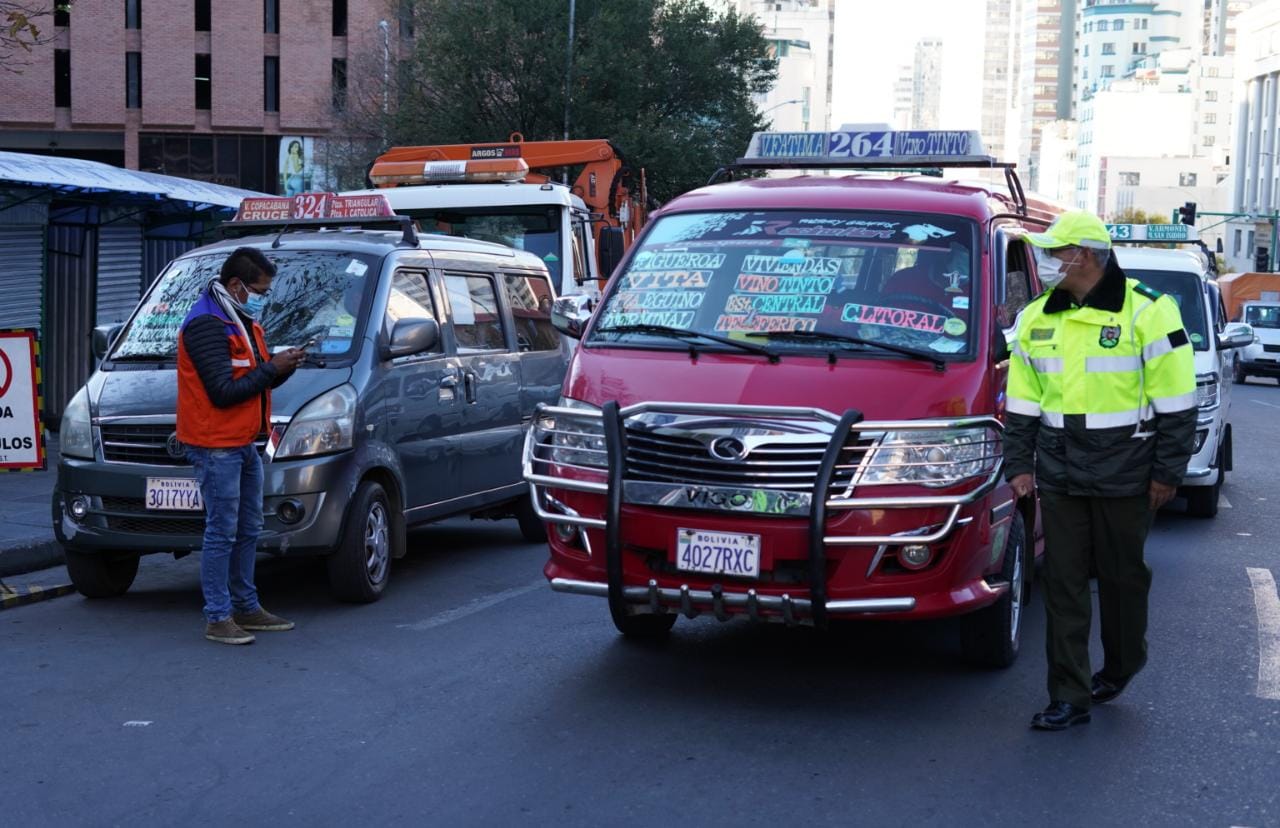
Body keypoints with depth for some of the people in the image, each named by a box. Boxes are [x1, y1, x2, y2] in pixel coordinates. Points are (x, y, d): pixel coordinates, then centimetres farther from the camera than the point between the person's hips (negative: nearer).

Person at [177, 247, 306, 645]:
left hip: (245, 444, 10)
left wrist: (282, 367, -2)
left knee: (248, 530, 15)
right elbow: (223, 392, -22)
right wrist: (272, 369, -16)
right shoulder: (206, 325, -17)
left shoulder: (243, 322, 14)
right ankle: (217, 618, 1)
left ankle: (246, 608, 24)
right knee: (222, 533, -6)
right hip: (216, 447, -10)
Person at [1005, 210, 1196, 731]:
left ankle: (1120, 668, 33)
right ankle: (1069, 697, 7)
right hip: (1059, 474, 4)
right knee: (1062, 583, 2)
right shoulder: (1037, 318, 7)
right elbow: (1022, 402, 12)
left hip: (1123, 474, -4)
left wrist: (1167, 472, -8)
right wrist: (1019, 465, 8)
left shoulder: (1147, 313, -9)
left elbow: (1175, 403, -7)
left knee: (1122, 577, 10)